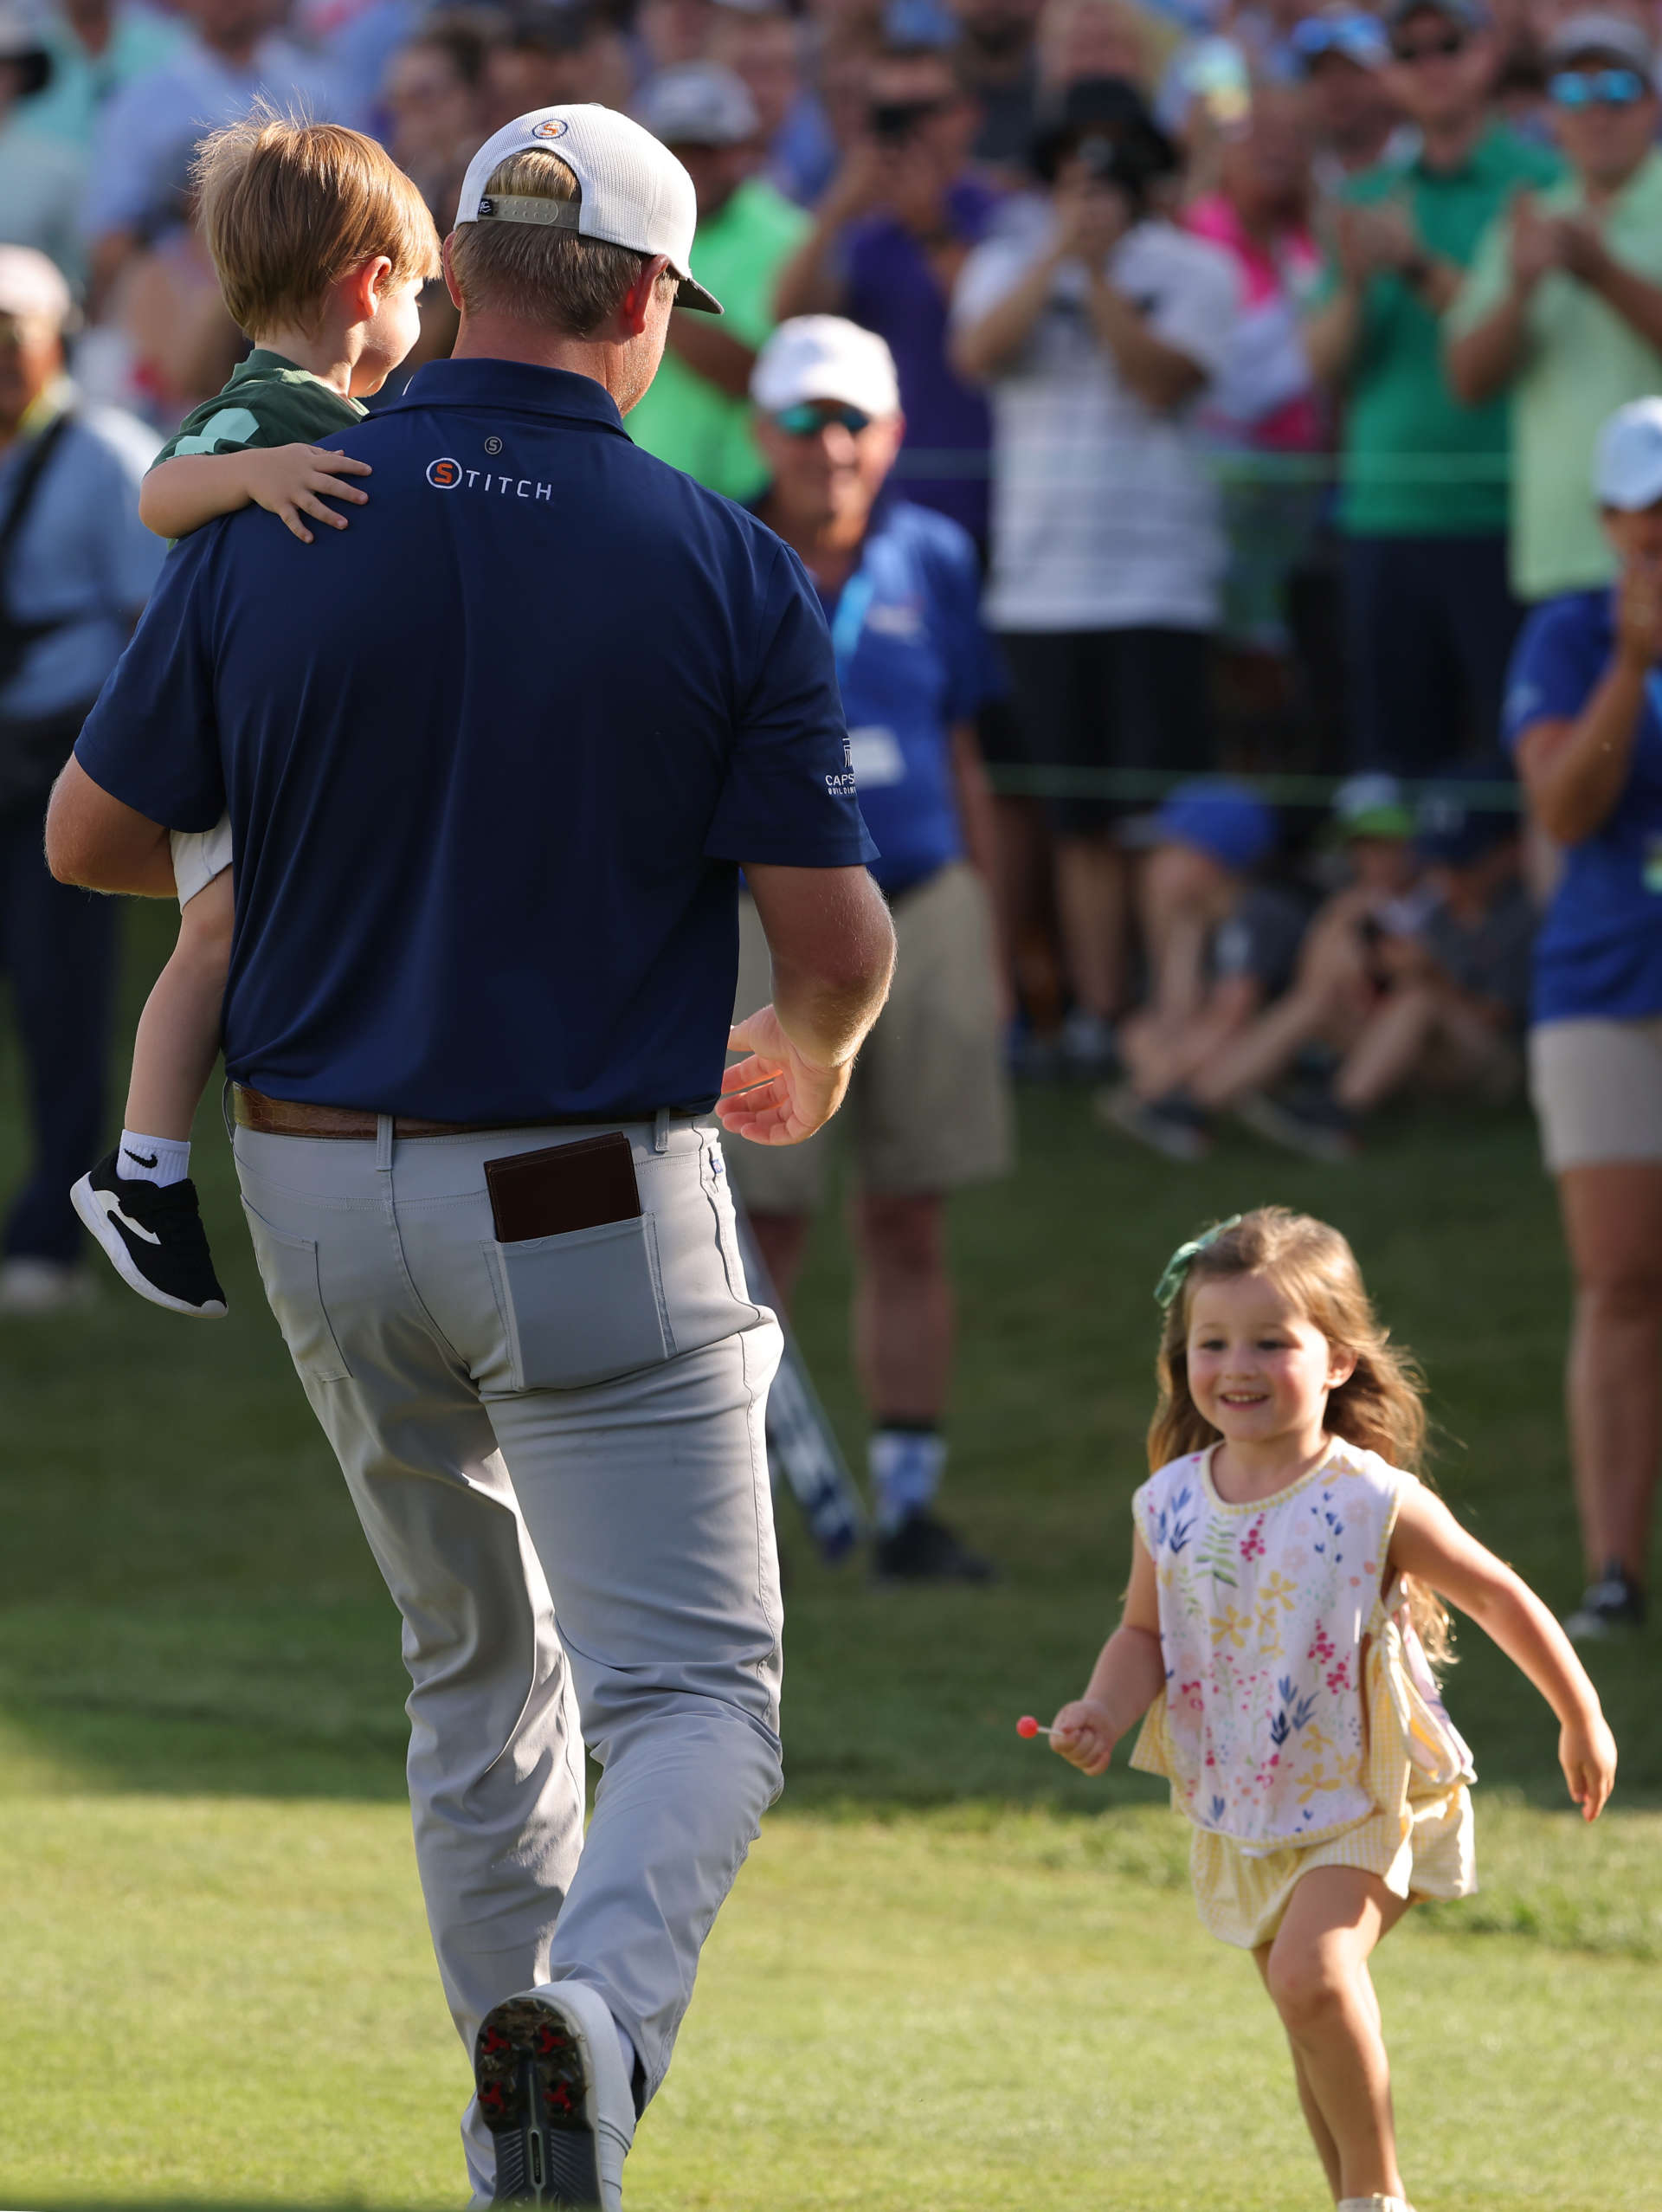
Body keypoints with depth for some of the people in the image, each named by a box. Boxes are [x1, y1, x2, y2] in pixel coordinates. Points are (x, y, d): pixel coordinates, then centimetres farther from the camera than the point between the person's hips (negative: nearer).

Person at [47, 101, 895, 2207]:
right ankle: (596, 2011, -29)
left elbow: (90, 832, 5)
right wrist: (810, 1057, 15)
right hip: (594, 1218, -4)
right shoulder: (727, 572, -10)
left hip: (321, 1198, 4)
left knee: (476, 1661, 22)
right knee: (694, 1692, -1)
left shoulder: (267, 529, -4)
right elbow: (838, 942, -9)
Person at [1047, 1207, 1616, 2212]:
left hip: (1364, 1798, -5)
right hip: (1244, 1808, 5)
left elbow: (1501, 1599, -6)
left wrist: (1581, 1718, 2)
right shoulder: (1172, 1506, -5)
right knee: (1310, 2013, 14)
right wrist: (1106, 1712, -14)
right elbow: (1145, 1634, 8)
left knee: (1313, 1971, -24)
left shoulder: (1373, 1504, -18)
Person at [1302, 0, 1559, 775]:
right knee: (1395, 747, 5)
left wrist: (1420, 267, -17)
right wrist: (1354, 282, -9)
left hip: (1500, 514, -5)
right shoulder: (1368, 199, 15)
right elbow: (1325, 363, 10)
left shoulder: (1541, 182, 1)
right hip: (1384, 509, 5)